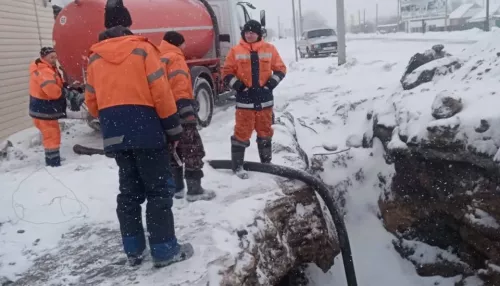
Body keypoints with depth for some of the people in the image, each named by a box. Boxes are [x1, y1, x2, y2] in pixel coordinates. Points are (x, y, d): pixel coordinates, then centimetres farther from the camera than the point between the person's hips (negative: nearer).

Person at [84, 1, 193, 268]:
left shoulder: (94, 57, 11)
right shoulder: (142, 49, -4)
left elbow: (91, 101, 13)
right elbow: (161, 93, -10)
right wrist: (173, 128, -3)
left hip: (114, 135, 5)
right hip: (146, 131, -5)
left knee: (129, 191, 15)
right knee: (159, 190, 2)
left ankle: (133, 249, 21)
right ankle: (164, 250, 5)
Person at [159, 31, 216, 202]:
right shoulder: (175, 58, -8)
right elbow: (180, 90, -21)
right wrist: (189, 115, -26)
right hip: (177, 114, -9)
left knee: (172, 152, 15)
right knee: (193, 151, -1)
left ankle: (176, 188, 19)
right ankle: (194, 190, -1)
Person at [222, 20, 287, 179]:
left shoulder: (269, 49, 4)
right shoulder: (236, 51, -1)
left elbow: (280, 69, 9)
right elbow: (227, 72, 2)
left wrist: (271, 84, -4)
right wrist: (239, 86, -10)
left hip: (265, 98, 3)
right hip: (244, 100, -2)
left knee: (265, 131, 14)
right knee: (242, 132, -2)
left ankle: (266, 162, 29)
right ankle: (237, 166, 7)